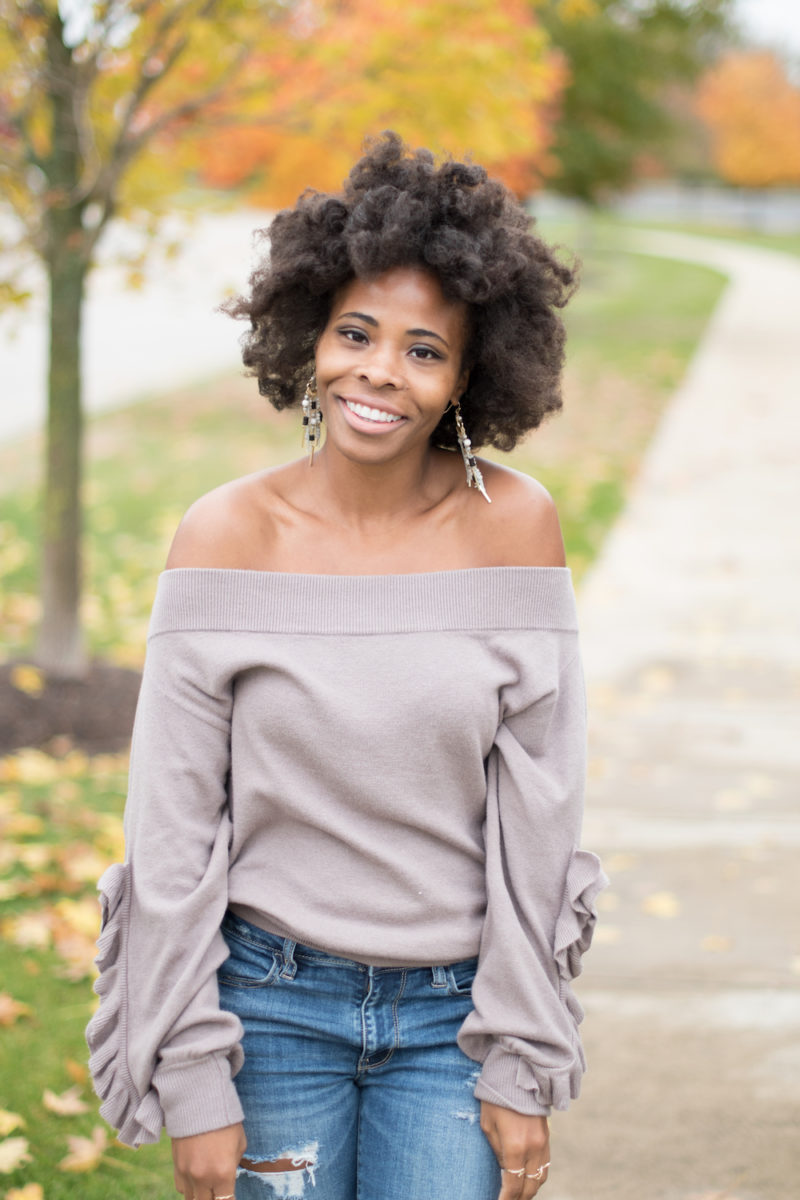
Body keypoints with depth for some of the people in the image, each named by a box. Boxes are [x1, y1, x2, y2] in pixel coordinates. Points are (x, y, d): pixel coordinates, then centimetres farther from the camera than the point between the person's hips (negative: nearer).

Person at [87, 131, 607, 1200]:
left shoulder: (513, 526, -6)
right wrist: (194, 1087, -7)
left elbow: (536, 816, -4)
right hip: (273, 1000, 0)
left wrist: (523, 1069, -4)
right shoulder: (227, 536, -8)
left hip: (454, 1008, 0)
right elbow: (172, 827, -6)